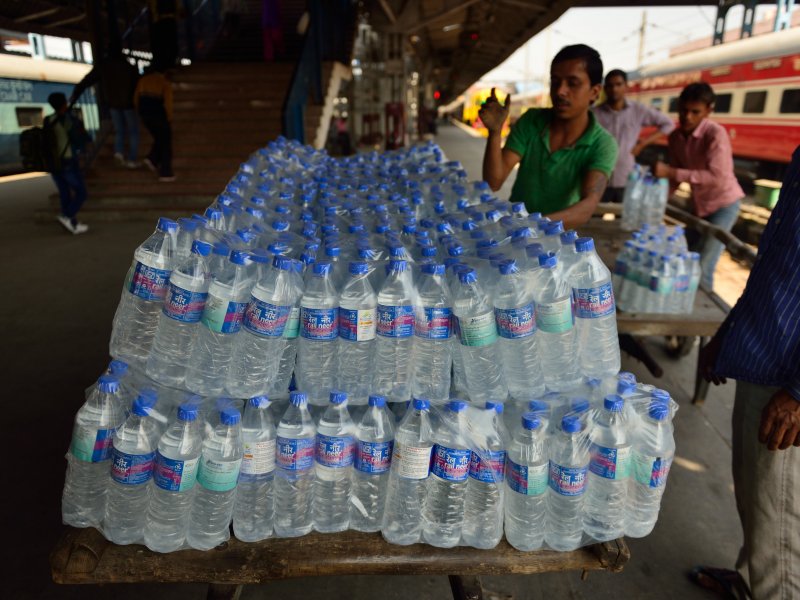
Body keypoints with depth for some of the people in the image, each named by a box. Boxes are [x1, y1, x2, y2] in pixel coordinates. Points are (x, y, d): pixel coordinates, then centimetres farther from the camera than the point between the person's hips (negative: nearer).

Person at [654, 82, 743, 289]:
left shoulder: (716, 134, -23)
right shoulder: (675, 137, -4)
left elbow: (718, 177, -31)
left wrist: (671, 172, -36)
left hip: (724, 204, -7)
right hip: (698, 204, 7)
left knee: (702, 268, -12)